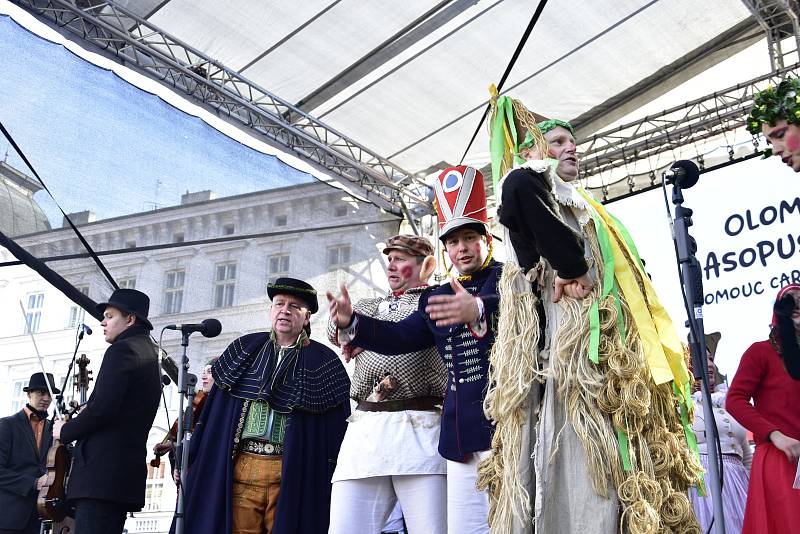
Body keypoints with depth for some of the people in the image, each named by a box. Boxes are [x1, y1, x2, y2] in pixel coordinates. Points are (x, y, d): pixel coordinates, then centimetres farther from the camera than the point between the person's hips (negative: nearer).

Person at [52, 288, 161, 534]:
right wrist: (87, 410, 16)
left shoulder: (122, 350, -7)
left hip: (103, 471, -10)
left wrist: (66, 430, -1)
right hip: (128, 470, 10)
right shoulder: (149, 354, 22)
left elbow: (101, 409, -17)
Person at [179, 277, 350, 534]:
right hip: (239, 467, 2)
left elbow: (336, 426, 1)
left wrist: (329, 474, -8)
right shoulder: (245, 349, 13)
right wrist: (193, 459, 8)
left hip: (293, 472, -2)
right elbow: (214, 409, 13)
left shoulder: (323, 361, 5)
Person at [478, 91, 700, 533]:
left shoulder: (575, 203, 32)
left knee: (604, 455, 2)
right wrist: (572, 268, -18)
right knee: (582, 452, -17)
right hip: (567, 329, -9)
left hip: (593, 328, 9)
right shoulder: (528, 180, 5)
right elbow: (519, 191, -22)